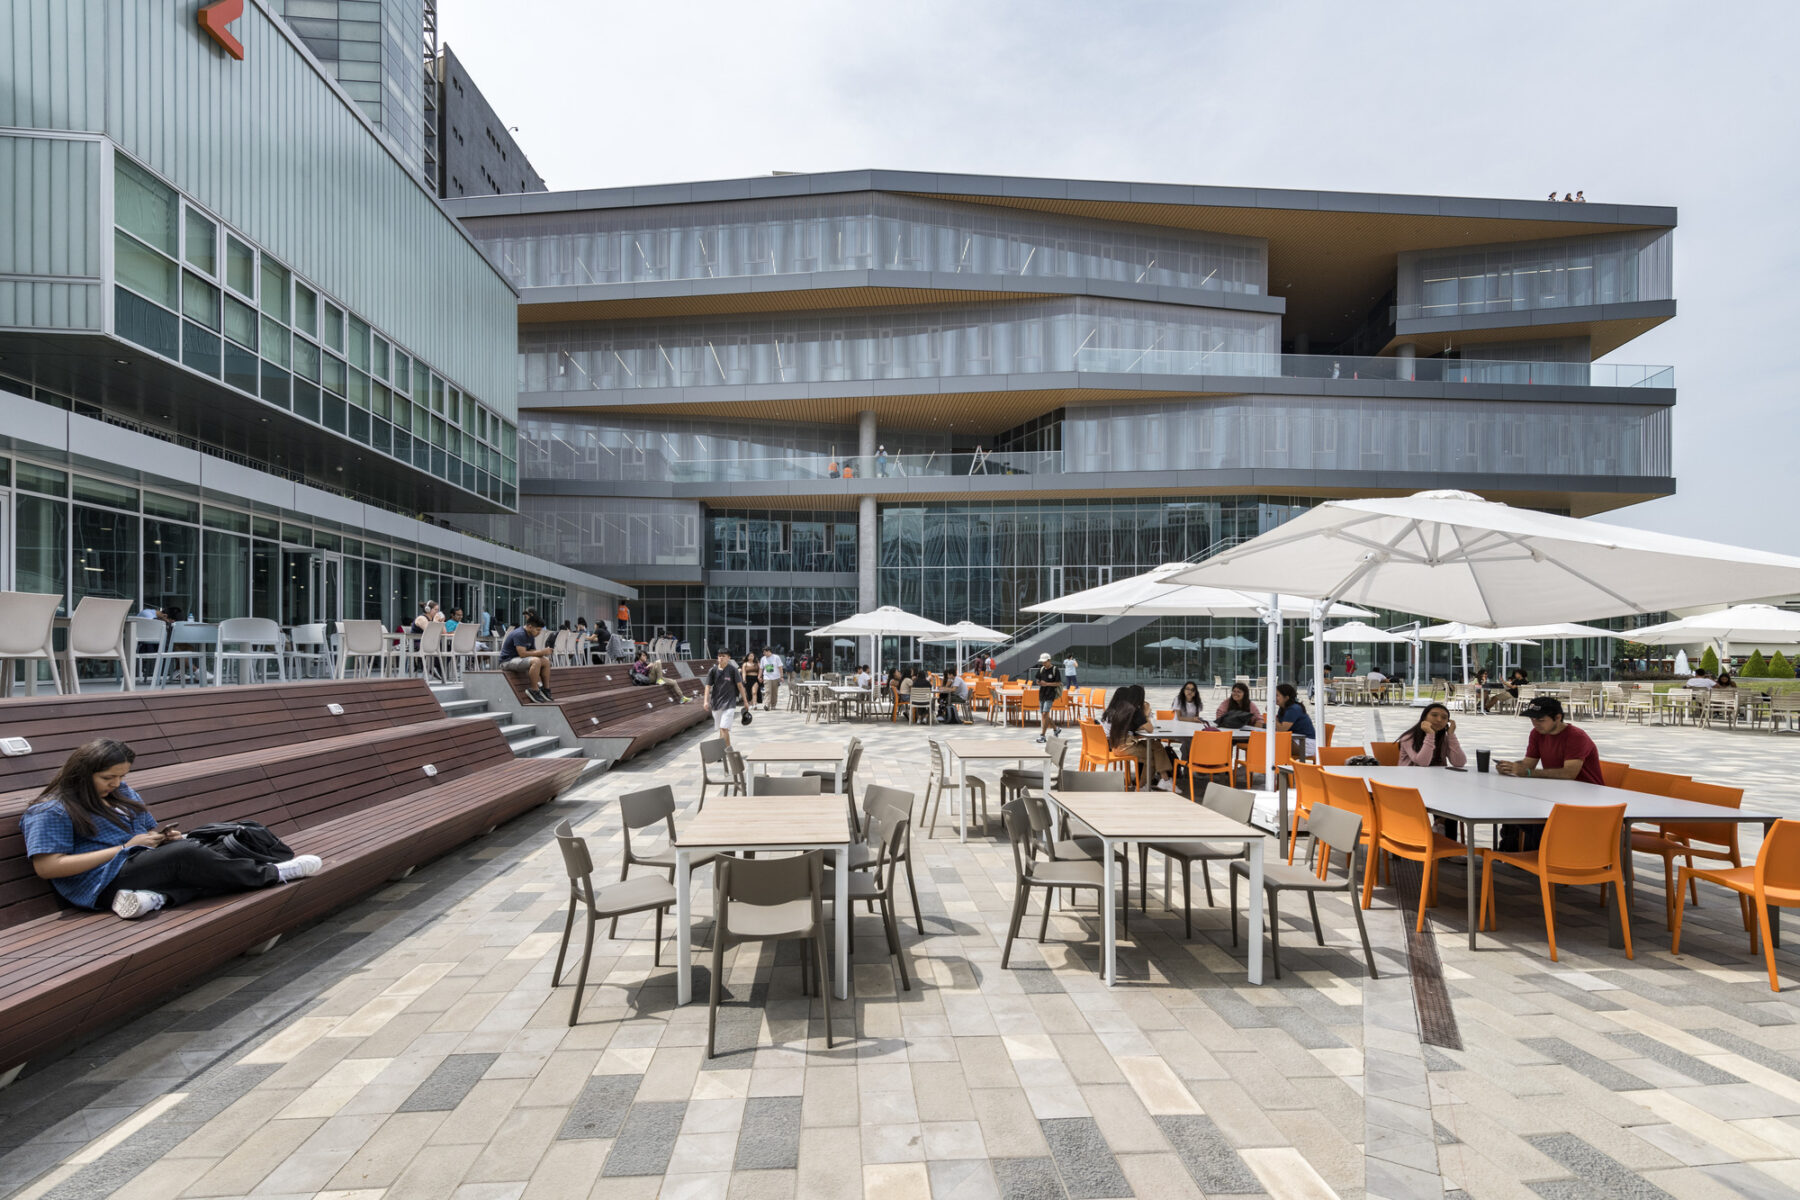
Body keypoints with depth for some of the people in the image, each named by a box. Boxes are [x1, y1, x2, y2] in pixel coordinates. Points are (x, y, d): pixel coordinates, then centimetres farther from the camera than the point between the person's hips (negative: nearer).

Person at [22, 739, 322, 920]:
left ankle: (155, 897, -41)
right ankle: (272, 874, -20)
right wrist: (125, 848, -17)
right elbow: (46, 867, -15)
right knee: (185, 854, -30)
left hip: (142, 864, 8)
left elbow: (149, 830, 28)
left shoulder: (121, 793, 20)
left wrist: (165, 836, 1)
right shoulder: (50, 812, -3)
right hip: (104, 884, -8)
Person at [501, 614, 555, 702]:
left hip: (518, 660, 10)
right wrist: (541, 652, -25)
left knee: (546, 661, 2)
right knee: (536, 661, -32)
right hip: (507, 661, -10)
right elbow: (523, 654, -29)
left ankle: (546, 690, 3)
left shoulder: (531, 636, 7)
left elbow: (532, 652, 9)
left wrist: (543, 652, -12)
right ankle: (534, 691, -24)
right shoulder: (519, 634, -21)